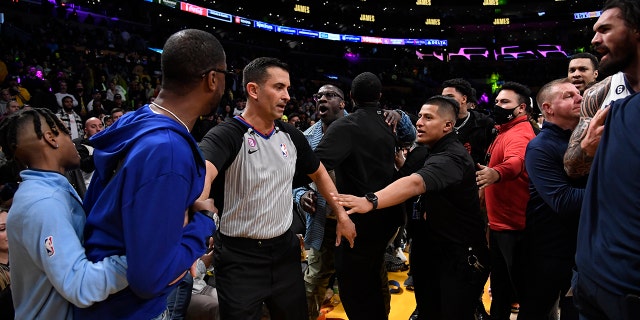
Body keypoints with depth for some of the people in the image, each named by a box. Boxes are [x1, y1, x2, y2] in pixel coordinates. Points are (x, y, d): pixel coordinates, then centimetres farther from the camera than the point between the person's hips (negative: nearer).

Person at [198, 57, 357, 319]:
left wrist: (341, 214, 13)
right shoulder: (226, 135, -18)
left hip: (285, 250, 6)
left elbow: (318, 172, 17)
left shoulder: (291, 135, 2)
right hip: (240, 257, -5)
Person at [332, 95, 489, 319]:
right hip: (433, 250, 9)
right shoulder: (435, 151, 10)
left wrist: (371, 201, -54)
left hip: (461, 256, -9)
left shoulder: (452, 156, -23)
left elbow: (415, 183, -42)